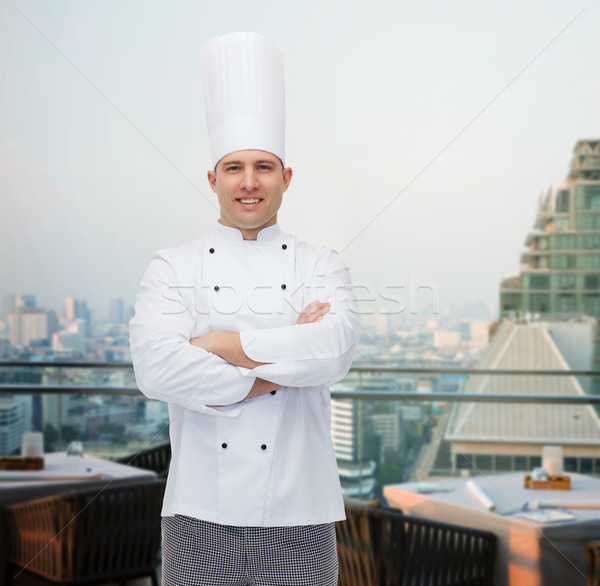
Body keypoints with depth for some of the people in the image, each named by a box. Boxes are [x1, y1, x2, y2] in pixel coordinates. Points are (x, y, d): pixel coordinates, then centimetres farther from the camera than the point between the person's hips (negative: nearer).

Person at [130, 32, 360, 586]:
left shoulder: (321, 264, 5)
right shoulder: (173, 267, 3)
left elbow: (333, 350, -15)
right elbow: (156, 368, -14)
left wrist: (222, 343, -13)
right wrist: (284, 360, -13)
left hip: (298, 518, 0)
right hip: (201, 516, 0)